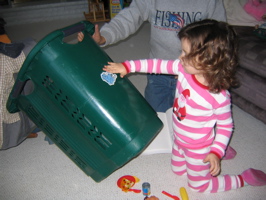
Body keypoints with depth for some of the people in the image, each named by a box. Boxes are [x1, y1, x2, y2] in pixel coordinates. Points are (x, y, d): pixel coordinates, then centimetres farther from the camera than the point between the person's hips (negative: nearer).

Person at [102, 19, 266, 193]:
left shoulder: (219, 97, -33)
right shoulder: (185, 68, -20)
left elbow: (226, 126, -19)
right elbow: (159, 65, -11)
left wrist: (217, 152, -25)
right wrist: (128, 66, -13)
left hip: (197, 148, -6)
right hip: (180, 140, 7)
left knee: (198, 185, 17)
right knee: (177, 170, 32)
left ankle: (244, 178, 31)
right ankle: (218, 147, 38)